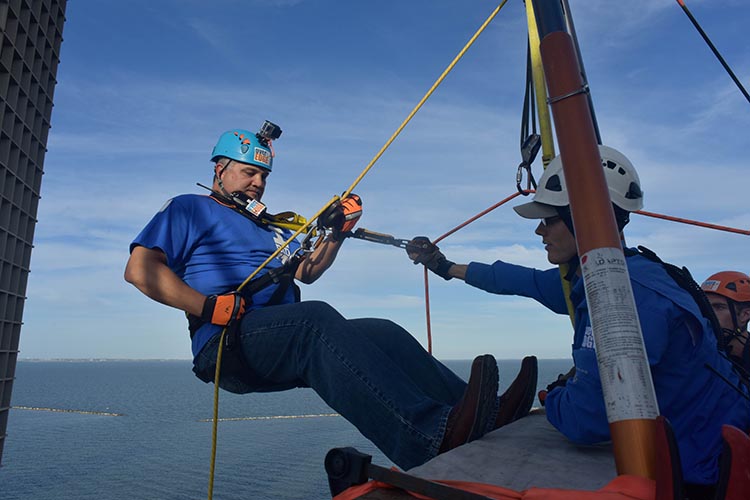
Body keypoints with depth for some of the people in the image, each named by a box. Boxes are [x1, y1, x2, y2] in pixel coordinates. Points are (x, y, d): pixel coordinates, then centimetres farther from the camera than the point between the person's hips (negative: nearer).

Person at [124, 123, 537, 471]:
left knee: (384, 333, -14)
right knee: (317, 318, -36)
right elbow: (139, 269, -3)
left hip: (291, 349, 7)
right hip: (228, 344, -7)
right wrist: (211, 307, -16)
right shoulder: (189, 210, 11)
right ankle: (430, 437, -52)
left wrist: (337, 233, 12)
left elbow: (307, 271, 27)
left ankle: (485, 413, -24)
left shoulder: (269, 227, 32)